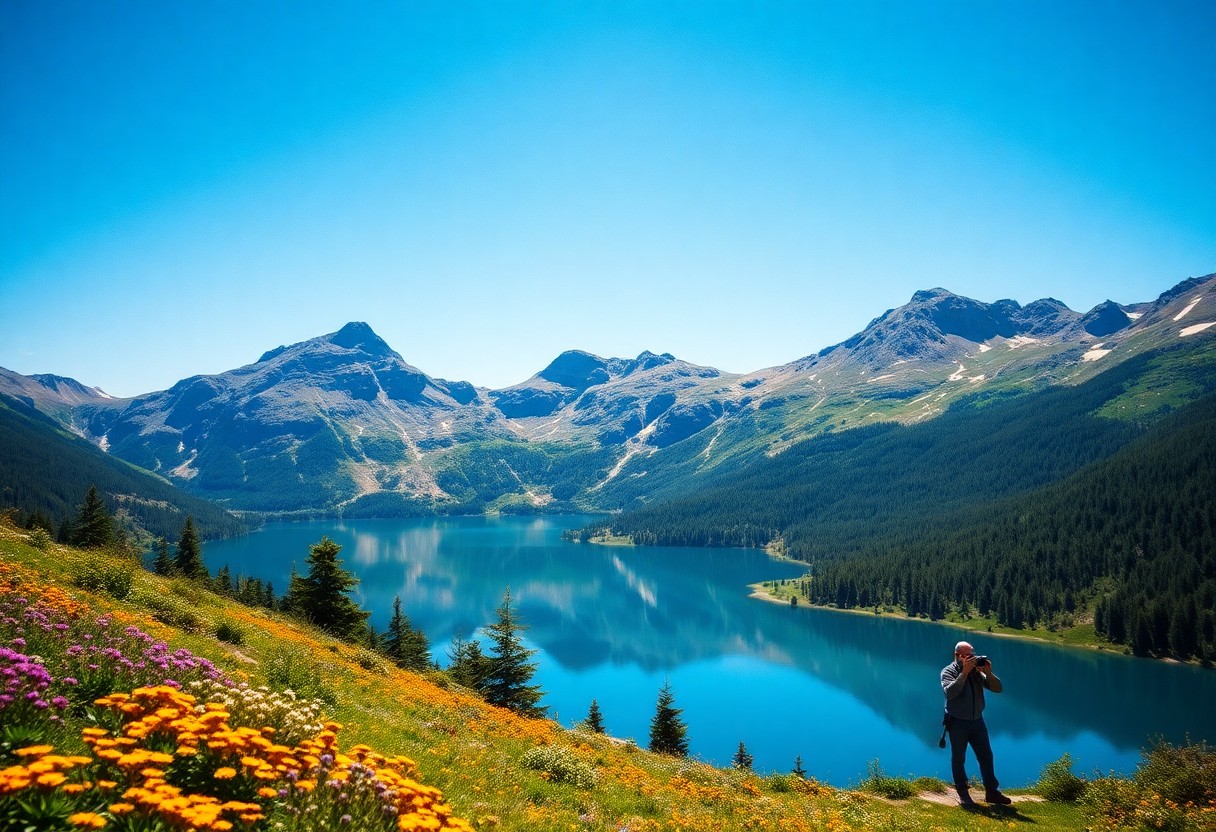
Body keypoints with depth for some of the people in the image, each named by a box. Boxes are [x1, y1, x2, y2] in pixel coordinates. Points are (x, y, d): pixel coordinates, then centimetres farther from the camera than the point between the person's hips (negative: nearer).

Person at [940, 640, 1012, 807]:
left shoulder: (977, 671, 7)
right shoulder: (948, 671, -6)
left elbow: (998, 688, 1)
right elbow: (950, 692, -25)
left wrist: (988, 673, -15)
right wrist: (964, 673, -27)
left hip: (977, 721, 5)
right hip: (957, 722, -5)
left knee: (986, 757, 9)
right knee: (958, 759, 3)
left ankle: (991, 792, 20)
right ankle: (963, 794, 12)